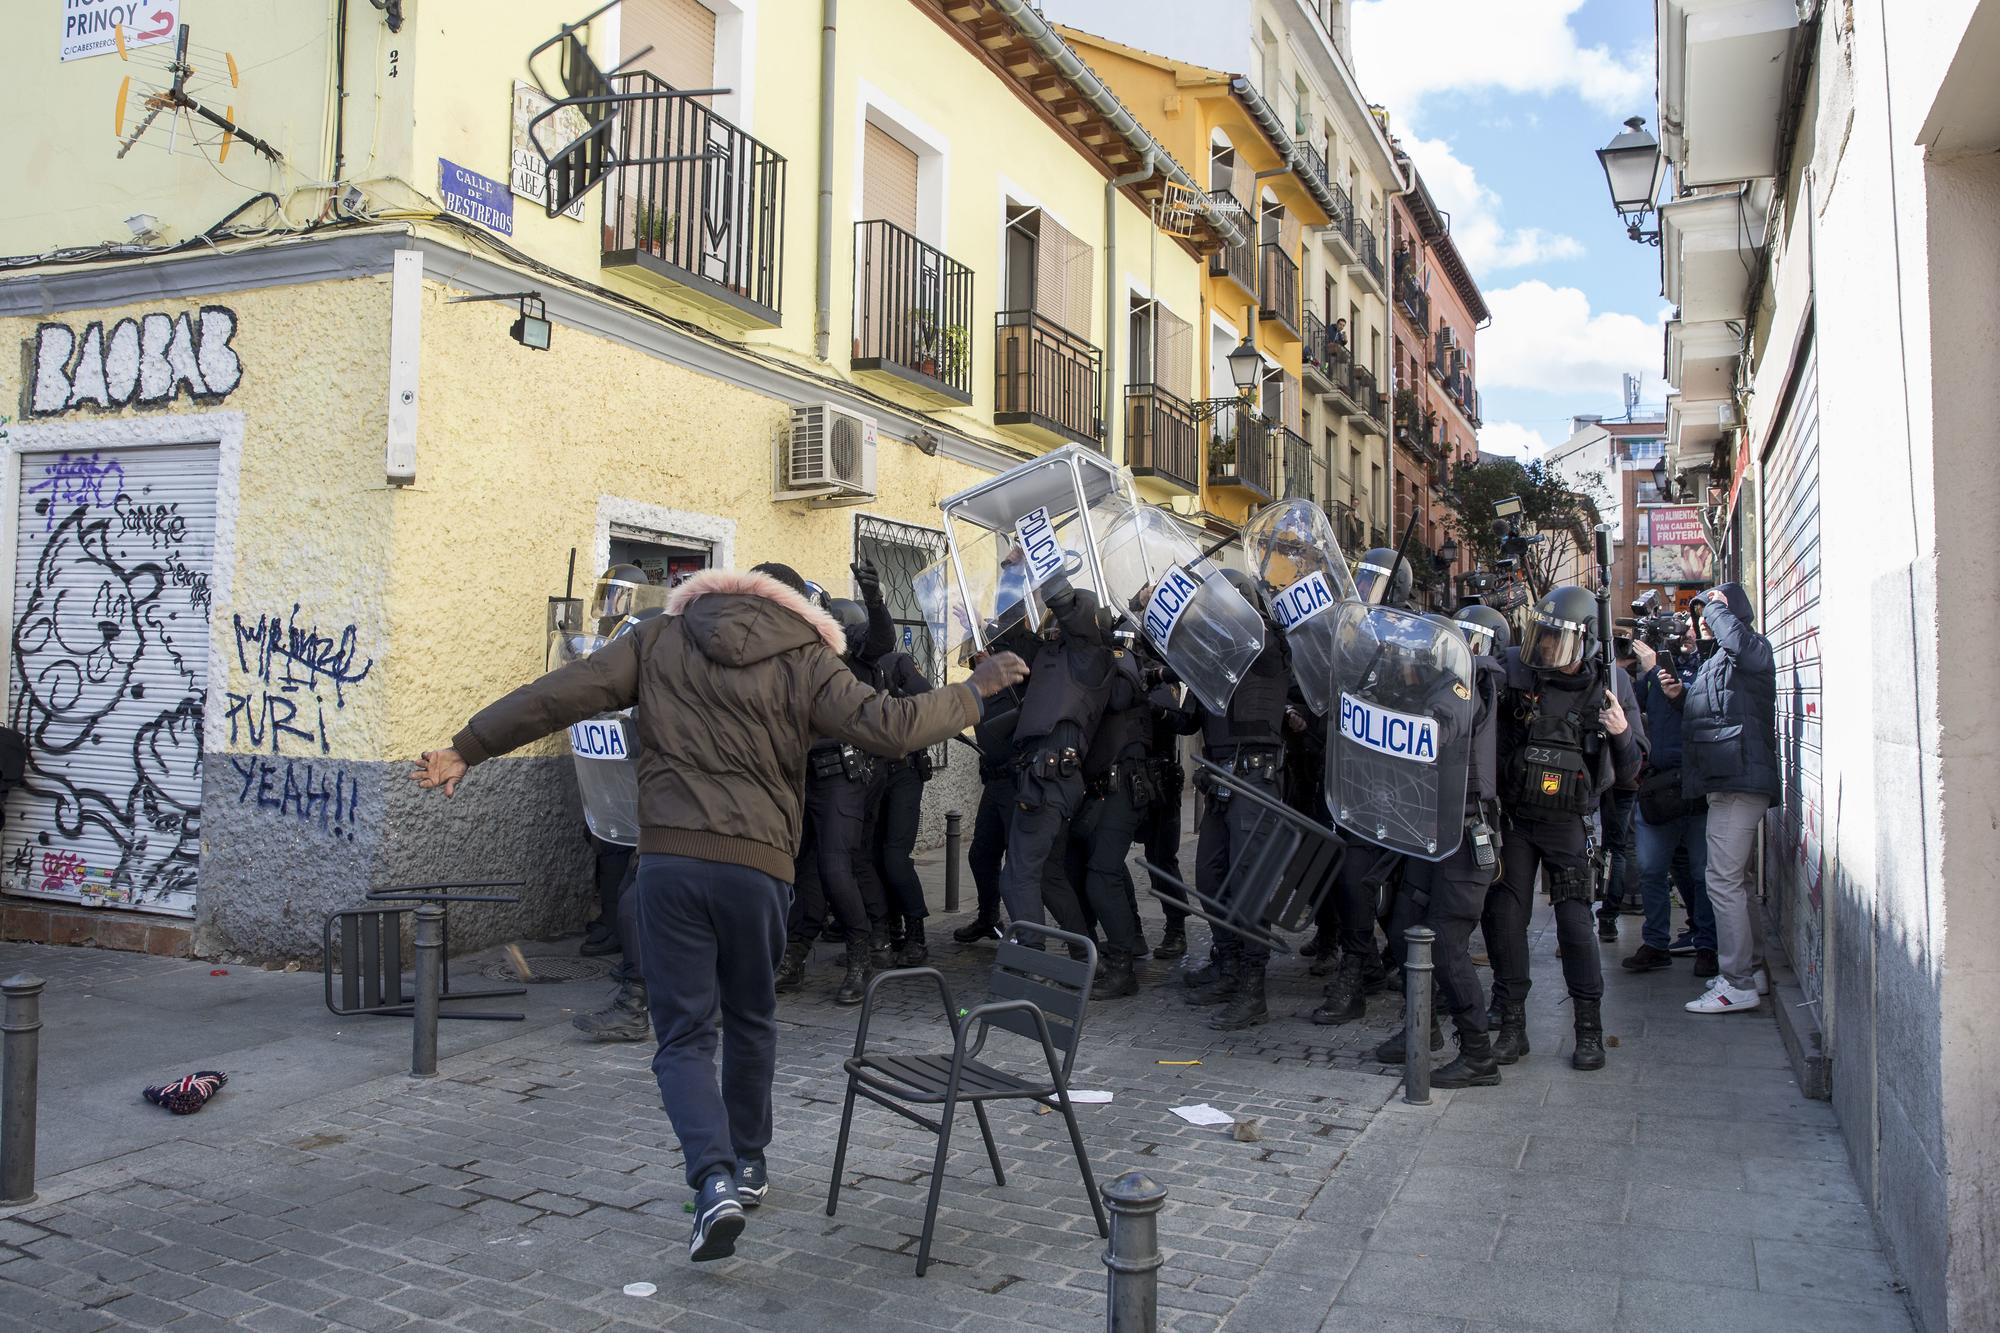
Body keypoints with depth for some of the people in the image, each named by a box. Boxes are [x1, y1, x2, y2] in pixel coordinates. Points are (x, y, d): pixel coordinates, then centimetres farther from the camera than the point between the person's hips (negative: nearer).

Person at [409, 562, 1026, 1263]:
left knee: (684, 1036, 7)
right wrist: (975, 691, 9)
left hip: (667, 860, 0)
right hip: (757, 864, 0)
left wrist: (469, 747, 8)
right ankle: (747, 1163, 35)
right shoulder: (803, 659, 3)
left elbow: (561, 692, 2)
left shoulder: (659, 640, 9)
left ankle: (715, 1180, -12)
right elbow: (888, 726, -5)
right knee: (751, 1020, 22)